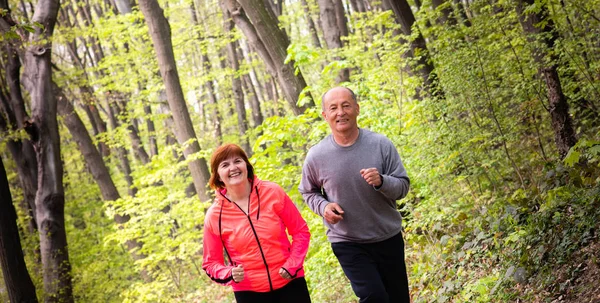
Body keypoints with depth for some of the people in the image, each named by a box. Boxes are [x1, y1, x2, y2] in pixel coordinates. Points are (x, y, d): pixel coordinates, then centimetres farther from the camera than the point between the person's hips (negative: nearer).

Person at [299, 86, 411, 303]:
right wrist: (323, 206, -14)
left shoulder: (381, 144, -11)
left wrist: (381, 181, -28)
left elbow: (403, 187, -7)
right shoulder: (316, 156, -10)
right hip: (347, 243, -2)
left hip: (389, 238, 2)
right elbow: (308, 192, 7)